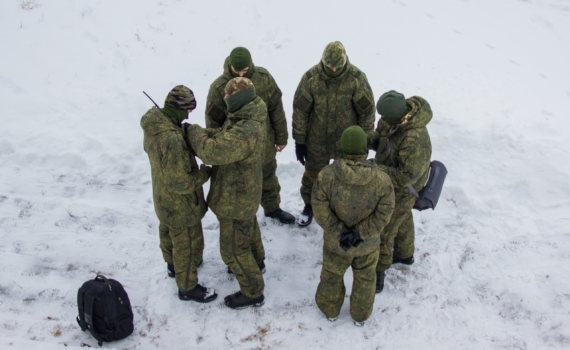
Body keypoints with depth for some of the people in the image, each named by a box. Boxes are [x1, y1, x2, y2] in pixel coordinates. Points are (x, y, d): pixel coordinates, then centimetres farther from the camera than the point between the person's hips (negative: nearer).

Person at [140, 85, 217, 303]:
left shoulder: (153, 123, -11)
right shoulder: (172, 139, -39)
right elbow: (180, 183, -34)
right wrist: (204, 174, -18)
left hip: (163, 197, 9)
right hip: (180, 203, -9)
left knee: (168, 231, 30)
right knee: (188, 243, 11)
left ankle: (173, 265, 55)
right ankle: (187, 287, 31)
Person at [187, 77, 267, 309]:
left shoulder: (245, 132, -37)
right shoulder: (249, 118, -4)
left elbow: (211, 151, -40)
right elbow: (223, 136, 5)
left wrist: (193, 131, -23)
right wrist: (202, 133, -12)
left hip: (235, 200, -10)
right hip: (245, 193, 10)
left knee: (233, 249, 6)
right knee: (249, 228, 32)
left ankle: (252, 292, 22)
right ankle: (256, 261, 57)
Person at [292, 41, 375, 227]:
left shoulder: (357, 78, -18)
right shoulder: (311, 77, -16)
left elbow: (367, 110, -8)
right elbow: (300, 109, -8)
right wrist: (299, 140, -5)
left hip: (347, 141, -1)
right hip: (317, 140, 1)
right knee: (312, 174, 18)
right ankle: (309, 206, 44)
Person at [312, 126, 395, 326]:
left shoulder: (326, 176, -25)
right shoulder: (382, 180, -23)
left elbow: (321, 212, -22)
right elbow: (383, 215, -21)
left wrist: (339, 231, -16)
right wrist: (360, 233, -18)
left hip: (335, 242, 0)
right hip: (368, 244, 0)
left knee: (332, 275, 26)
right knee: (365, 279, 26)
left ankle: (330, 309, 49)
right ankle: (360, 315, 46)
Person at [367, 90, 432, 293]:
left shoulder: (414, 140, -41)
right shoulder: (396, 119, -16)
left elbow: (405, 176, -35)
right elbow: (380, 135, 3)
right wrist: (367, 139, -18)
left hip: (402, 191, -9)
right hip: (393, 184, 9)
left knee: (382, 231, 3)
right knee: (402, 220, 29)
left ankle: (378, 274, 22)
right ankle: (405, 254, 53)